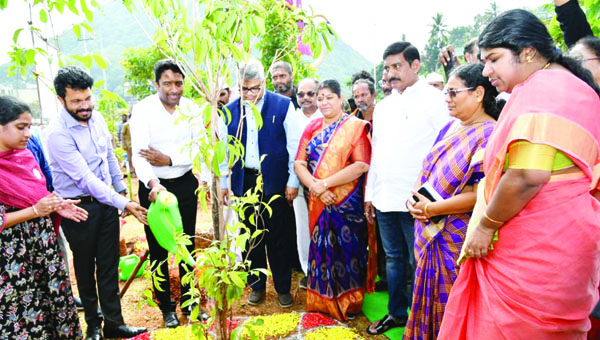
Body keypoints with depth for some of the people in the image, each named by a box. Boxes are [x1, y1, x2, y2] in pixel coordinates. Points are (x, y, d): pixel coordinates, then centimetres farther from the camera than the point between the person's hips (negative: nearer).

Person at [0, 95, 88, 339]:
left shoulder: (25, 156, 4)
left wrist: (56, 206, 0)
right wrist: (36, 211, -23)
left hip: (44, 243, 7)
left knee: (54, 295, 16)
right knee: (25, 308, 7)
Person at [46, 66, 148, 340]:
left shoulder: (97, 119, 1)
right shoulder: (59, 134, -20)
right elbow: (85, 178, -24)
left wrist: (122, 190, 16)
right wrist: (124, 204, -23)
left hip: (107, 202, 5)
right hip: (79, 207, -5)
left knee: (109, 265, 11)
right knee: (86, 268, 12)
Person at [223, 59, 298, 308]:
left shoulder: (283, 105, -3)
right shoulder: (231, 110, 5)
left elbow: (293, 145, -3)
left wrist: (293, 181, -5)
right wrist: (223, 182, 8)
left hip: (275, 182, -2)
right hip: (244, 182, 3)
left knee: (280, 238, 6)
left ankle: (283, 288, 24)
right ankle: (256, 286, 29)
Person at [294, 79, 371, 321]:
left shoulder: (356, 126, -3)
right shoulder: (312, 128, 10)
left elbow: (361, 165, -15)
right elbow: (299, 164, 3)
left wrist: (324, 183, -17)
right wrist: (315, 186, -15)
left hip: (347, 201, -3)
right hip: (318, 202, 4)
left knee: (346, 249, 6)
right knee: (320, 247, 10)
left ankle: (349, 304, 24)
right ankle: (322, 300, 28)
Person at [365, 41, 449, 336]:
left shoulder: (434, 100, -5)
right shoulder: (383, 107, 16)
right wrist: (370, 193, 17)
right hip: (385, 199, 7)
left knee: (419, 264, 4)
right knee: (393, 259, 18)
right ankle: (397, 313, 34)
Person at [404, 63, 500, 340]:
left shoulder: (489, 135, -16)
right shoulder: (450, 128, 10)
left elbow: (481, 193, -23)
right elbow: (428, 168, 16)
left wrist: (430, 209, -18)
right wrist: (414, 199, -2)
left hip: (456, 237, -7)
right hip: (430, 232, 8)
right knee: (430, 300, 20)